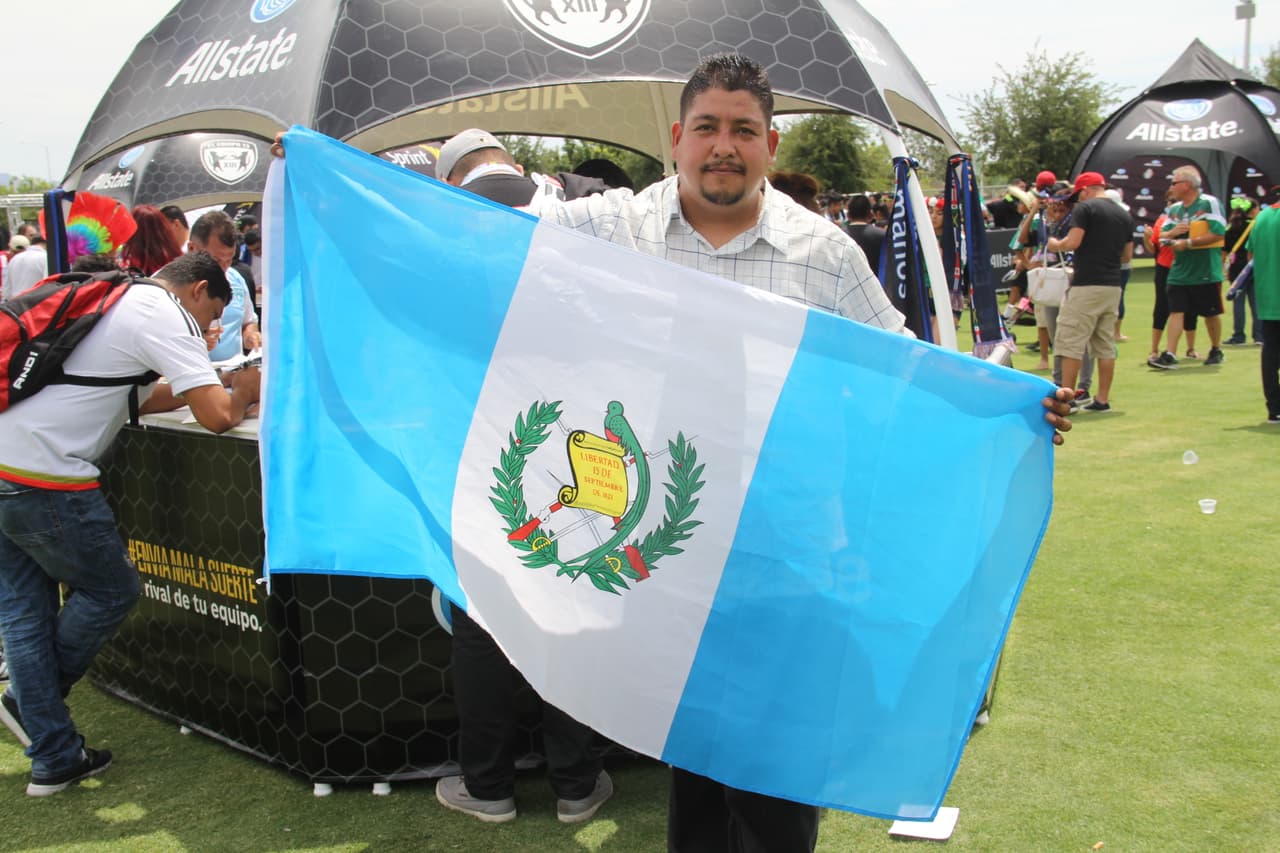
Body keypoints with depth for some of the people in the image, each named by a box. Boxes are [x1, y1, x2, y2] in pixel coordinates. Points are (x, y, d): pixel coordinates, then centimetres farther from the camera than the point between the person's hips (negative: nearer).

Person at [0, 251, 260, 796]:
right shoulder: (163, 315, -7)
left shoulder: (114, 300, 21)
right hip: (45, 481, -10)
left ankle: (56, 759, 21)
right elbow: (217, 417, -15)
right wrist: (244, 390, 7)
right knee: (112, 591, 11)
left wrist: (215, 383, 22)